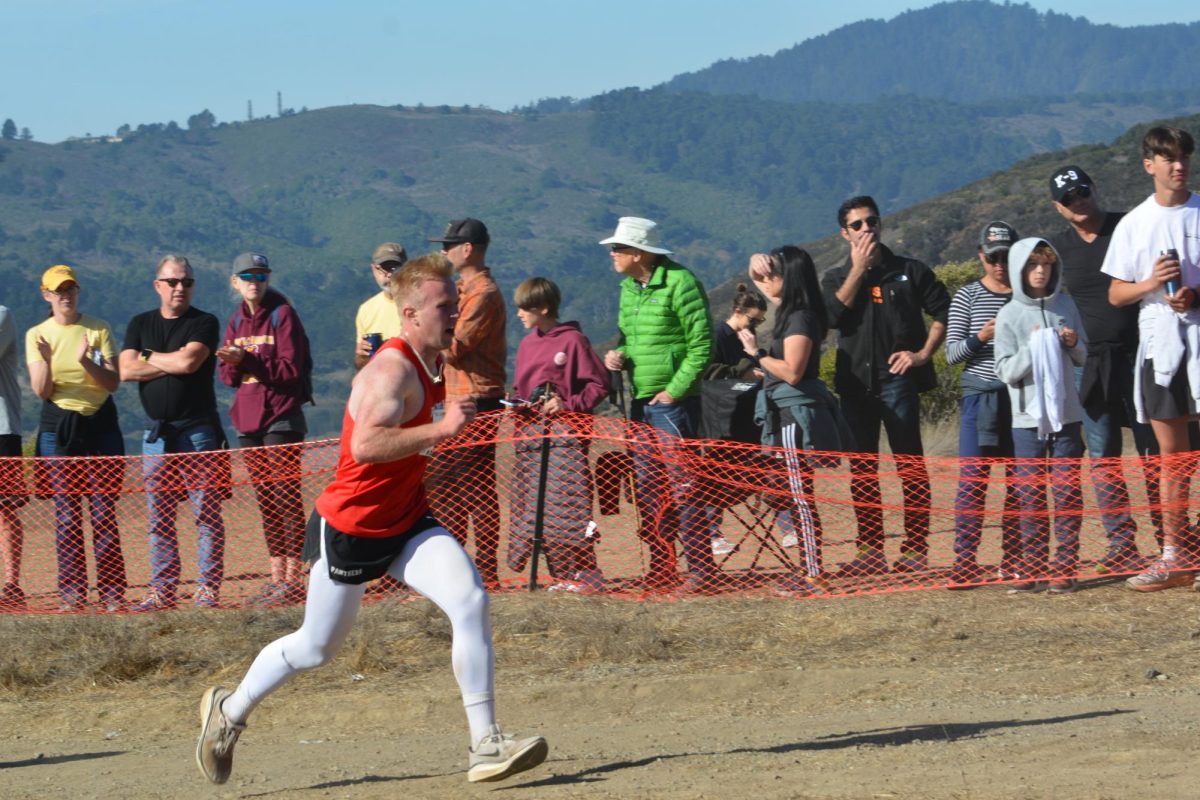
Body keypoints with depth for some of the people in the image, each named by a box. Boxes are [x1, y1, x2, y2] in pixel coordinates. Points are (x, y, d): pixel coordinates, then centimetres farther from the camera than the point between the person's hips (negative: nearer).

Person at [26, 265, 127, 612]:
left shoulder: (98, 330, 6)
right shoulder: (37, 335, 6)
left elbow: (113, 382, -1)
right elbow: (41, 391, -2)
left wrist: (87, 362, -19)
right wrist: (45, 360, -22)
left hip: (101, 426, 0)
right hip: (58, 428, 0)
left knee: (104, 513, -3)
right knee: (66, 514, -1)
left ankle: (111, 591, -1)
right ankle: (71, 592, 2)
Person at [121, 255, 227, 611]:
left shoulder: (204, 324, 1)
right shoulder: (140, 324, 13)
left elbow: (189, 361, -16)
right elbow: (126, 370, -1)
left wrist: (149, 358, -1)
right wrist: (173, 363, -6)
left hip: (198, 431, -4)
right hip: (156, 431, 4)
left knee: (206, 512, -5)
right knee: (159, 517, 5)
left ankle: (208, 587, -3)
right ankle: (162, 590, 8)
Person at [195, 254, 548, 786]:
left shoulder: (430, 365, 8)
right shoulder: (393, 370, -23)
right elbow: (365, 444, -39)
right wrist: (442, 428, -38)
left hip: (407, 523, 7)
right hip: (350, 528, -7)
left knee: (470, 601, -17)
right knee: (316, 647, 9)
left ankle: (486, 746, -18)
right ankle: (229, 711, 35)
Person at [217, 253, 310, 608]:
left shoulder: (282, 315, -5)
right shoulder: (238, 320, 13)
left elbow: (290, 369, -13)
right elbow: (227, 375, 11)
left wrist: (247, 360, -20)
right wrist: (232, 363, -12)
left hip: (281, 419, -7)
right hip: (248, 420, 7)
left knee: (285, 497, -8)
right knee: (265, 500, 9)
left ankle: (294, 579, -8)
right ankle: (277, 577, 13)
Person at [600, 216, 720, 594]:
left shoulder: (679, 283, -12)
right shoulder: (629, 288, 13)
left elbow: (702, 344, -14)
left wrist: (674, 390, -16)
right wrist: (618, 355, 1)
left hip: (673, 403, -9)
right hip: (641, 402, 9)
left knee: (682, 487, -9)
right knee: (648, 488, 10)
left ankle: (702, 571, -5)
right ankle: (661, 566, 18)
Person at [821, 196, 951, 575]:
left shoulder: (909, 271, 7)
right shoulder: (837, 278, 14)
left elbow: (943, 313, 8)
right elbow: (833, 316, -6)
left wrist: (923, 353, -4)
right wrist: (859, 268, -5)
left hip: (897, 380, -3)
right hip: (855, 383, 3)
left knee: (910, 465, -5)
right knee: (861, 469, 4)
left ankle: (916, 547, -4)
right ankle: (870, 549, 8)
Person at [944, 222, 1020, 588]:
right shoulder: (967, 297, 4)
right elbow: (952, 352, 1)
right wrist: (981, 337, -17)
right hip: (980, 394, -2)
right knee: (972, 477, -7)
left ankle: (1013, 559, 11)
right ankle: (965, 561, -6)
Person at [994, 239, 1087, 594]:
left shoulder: (1066, 305, 6)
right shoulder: (1009, 315, -1)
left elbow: (1083, 357, 14)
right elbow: (1006, 371, -4)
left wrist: (1073, 344, -7)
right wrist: (1032, 348, -18)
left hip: (1066, 414, 2)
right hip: (1028, 417, -2)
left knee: (1067, 492, 1)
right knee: (1030, 495, 1)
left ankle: (1065, 567, 4)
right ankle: (1032, 568, 6)